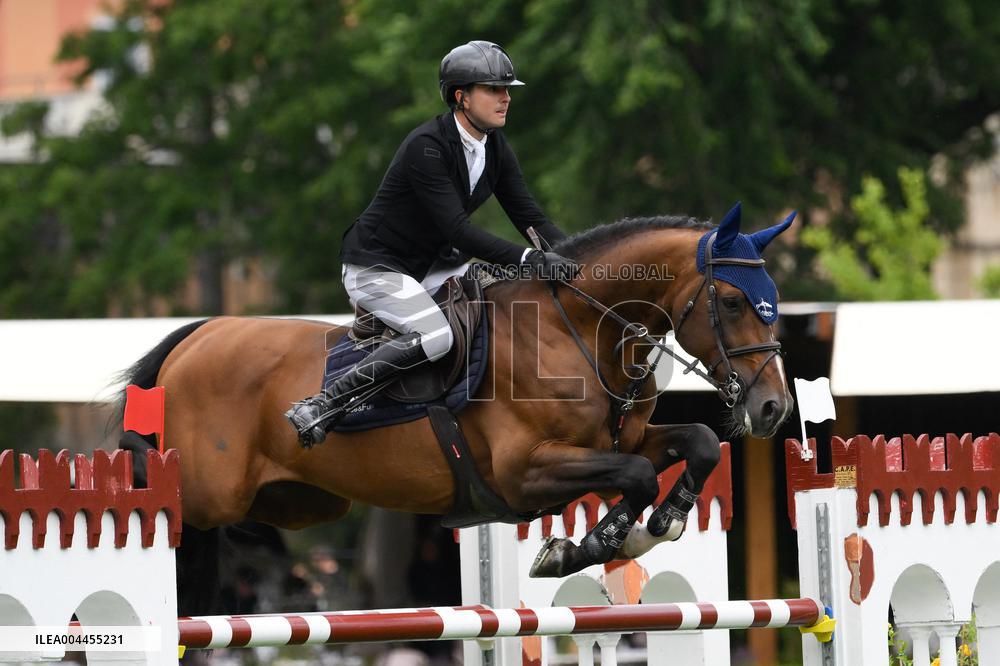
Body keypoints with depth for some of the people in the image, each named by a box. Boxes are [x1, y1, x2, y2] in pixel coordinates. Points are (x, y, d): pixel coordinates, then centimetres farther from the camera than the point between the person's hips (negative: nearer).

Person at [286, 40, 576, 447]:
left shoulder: (495, 149, 2)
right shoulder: (427, 147, -25)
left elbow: (529, 215, 3)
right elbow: (457, 229, -32)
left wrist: (568, 255, -16)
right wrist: (528, 259, -39)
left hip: (431, 262, 9)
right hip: (375, 270, -9)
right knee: (435, 337, -31)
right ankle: (322, 405, -26)